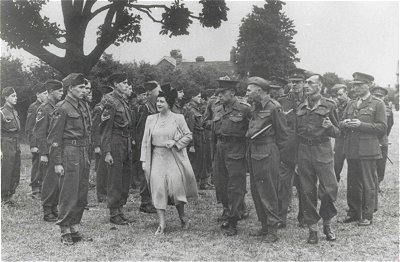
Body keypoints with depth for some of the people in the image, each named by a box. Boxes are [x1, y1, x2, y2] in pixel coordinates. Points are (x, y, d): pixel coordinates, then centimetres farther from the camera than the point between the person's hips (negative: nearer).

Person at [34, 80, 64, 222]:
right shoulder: (44, 108, -10)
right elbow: (39, 133, -13)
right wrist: (43, 154, -16)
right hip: (50, 151, -7)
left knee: (59, 181, 10)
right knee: (51, 181, -4)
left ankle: (54, 208, 20)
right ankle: (47, 212, 5)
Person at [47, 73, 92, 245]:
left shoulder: (80, 107, 15)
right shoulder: (62, 108, -9)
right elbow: (54, 138, -11)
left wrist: (87, 158, 16)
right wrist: (57, 162, -14)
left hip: (83, 155, 8)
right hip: (70, 153, -8)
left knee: (82, 195, 10)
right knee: (69, 195, -3)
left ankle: (74, 229, 20)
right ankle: (65, 232, 7)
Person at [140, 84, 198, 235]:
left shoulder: (178, 119, -1)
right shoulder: (151, 119, 8)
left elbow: (189, 136, 2)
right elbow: (146, 141, 9)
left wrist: (175, 142, -14)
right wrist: (144, 160, 3)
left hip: (174, 158, -3)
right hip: (157, 158, 3)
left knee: (176, 187, -7)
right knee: (158, 189, -4)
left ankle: (183, 218, 18)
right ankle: (161, 224, 1)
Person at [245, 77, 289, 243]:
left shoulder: (273, 108, -13)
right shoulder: (256, 107, 12)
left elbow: (282, 135, -7)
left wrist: (272, 151, -2)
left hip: (267, 154, -9)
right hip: (253, 154, 9)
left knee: (268, 193, -3)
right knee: (256, 191, 13)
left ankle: (272, 231, 5)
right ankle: (264, 226, 24)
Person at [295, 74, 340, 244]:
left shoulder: (329, 106, 2)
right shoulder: (300, 108, 11)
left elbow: (337, 133, 5)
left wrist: (330, 127, -18)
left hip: (323, 150, -3)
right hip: (304, 151, 3)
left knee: (329, 188, -7)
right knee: (307, 191, 4)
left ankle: (327, 223, 16)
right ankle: (312, 227, 15)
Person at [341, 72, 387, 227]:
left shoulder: (378, 104, -1)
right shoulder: (350, 104, 16)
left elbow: (382, 128, -8)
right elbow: (341, 124, 19)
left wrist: (361, 125, -17)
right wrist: (344, 124, -5)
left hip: (368, 150, -5)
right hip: (351, 150, 5)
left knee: (369, 184, 1)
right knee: (352, 183, 11)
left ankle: (367, 215, 10)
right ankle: (353, 212, 22)